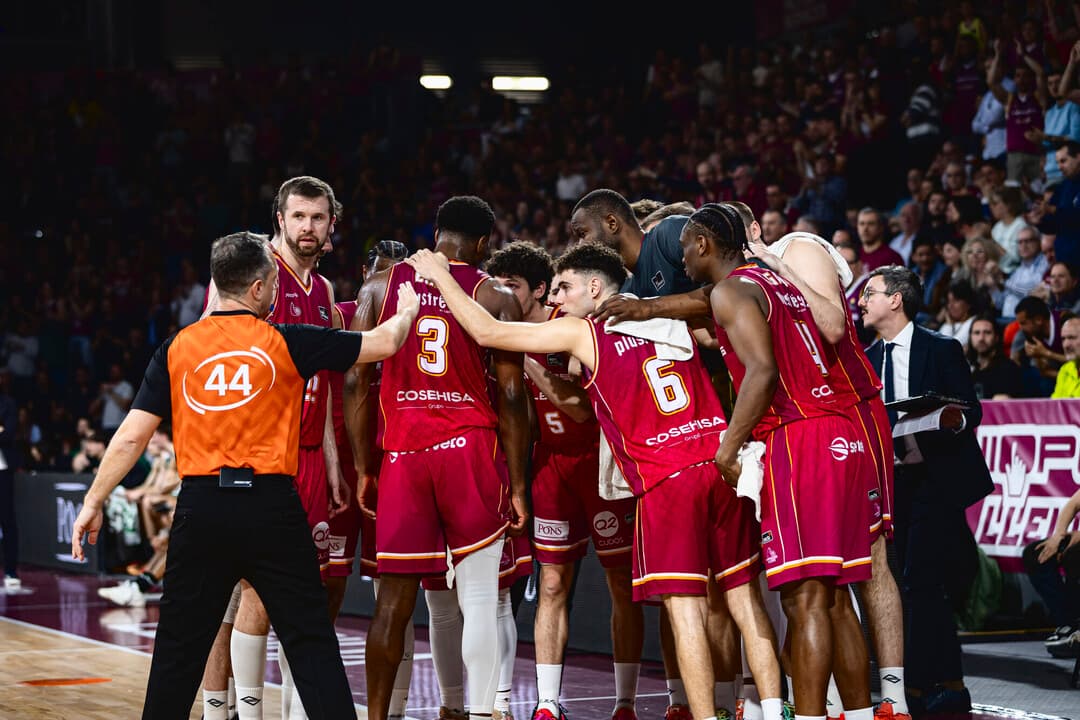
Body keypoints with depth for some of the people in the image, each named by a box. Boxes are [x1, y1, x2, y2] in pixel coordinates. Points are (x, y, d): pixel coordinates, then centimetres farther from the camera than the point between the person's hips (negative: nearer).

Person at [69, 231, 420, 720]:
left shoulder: (177, 348, 4)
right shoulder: (285, 343, -1)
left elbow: (131, 437, 1)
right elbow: (382, 344, 6)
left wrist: (94, 502, 10)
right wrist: (406, 312, 27)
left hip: (201, 506, 2)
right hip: (271, 505, -2)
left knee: (179, 646, 10)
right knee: (311, 642, 3)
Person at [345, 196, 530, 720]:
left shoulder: (380, 287, 9)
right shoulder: (496, 297, 2)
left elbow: (355, 383, 4)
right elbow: (511, 397, -2)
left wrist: (362, 467, 10)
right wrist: (517, 483, 3)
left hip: (401, 455, 2)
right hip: (471, 449, -2)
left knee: (394, 599, 8)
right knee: (480, 600, 1)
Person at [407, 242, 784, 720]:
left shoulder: (582, 333, 2)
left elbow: (486, 332, 5)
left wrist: (440, 276, 15)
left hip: (665, 478, -5)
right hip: (722, 462, 5)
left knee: (684, 607, -4)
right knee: (743, 596, 8)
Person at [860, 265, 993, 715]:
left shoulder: (941, 350, -3)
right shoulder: (866, 360, 14)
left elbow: (971, 411, -5)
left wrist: (954, 420, -25)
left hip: (938, 479, -6)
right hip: (894, 482, 6)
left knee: (920, 582, -13)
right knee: (926, 587, 8)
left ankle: (917, 686, -12)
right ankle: (949, 687, 15)